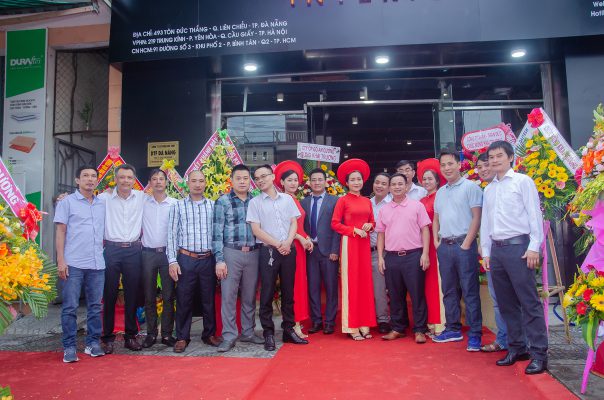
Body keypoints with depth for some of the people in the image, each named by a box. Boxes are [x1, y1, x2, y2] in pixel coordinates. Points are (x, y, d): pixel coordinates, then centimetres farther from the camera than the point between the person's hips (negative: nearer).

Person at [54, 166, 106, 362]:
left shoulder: (102, 204, 13)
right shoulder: (67, 202, 3)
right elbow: (60, 232, -1)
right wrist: (61, 260, -8)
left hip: (97, 264, 4)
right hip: (73, 264, -3)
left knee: (95, 306, 8)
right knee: (70, 307, 0)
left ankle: (93, 343, 17)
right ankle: (69, 347, 8)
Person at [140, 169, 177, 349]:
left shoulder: (174, 203, 1)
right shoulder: (143, 203, 4)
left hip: (167, 252, -1)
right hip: (148, 253, 1)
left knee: (168, 295, 3)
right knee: (149, 296, 6)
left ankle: (167, 333, 13)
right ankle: (151, 333, 16)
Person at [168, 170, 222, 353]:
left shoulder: (213, 205, 7)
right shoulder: (178, 206, 3)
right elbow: (172, 235, 1)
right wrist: (172, 261, -6)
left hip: (208, 259, 1)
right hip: (186, 259, -1)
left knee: (209, 299, 9)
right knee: (184, 300, 5)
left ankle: (209, 334, 24)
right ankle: (182, 337, 19)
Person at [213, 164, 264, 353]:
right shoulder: (223, 202, -1)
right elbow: (217, 232, -5)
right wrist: (219, 260, -10)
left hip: (253, 253, 3)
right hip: (231, 253, -3)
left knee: (250, 296, 11)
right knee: (228, 295, -1)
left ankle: (248, 332, 23)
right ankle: (229, 336, 9)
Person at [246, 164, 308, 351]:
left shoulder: (287, 199, 9)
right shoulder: (255, 202, 1)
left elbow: (294, 223, 7)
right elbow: (256, 230, -4)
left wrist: (288, 242, -10)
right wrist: (277, 245, -10)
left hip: (289, 250, 3)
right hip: (268, 251, -2)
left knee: (288, 292, 9)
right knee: (267, 293, 0)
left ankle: (289, 330, 20)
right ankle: (268, 333, 10)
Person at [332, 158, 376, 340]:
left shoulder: (367, 201, 12)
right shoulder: (343, 200, -3)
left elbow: (372, 221, 18)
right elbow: (335, 224, -7)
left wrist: (369, 226, -4)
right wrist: (354, 230, -13)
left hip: (365, 243, 5)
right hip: (349, 243, -5)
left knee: (365, 282, 6)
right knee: (351, 282, -1)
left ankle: (364, 325, 15)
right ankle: (352, 327, 6)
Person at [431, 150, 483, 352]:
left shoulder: (470, 187, -3)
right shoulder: (440, 192, 16)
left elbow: (476, 217, -9)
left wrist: (467, 244, -14)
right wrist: (436, 241, 8)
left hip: (463, 245, -6)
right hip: (444, 246, 6)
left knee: (470, 291, -3)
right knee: (449, 290, 12)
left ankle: (474, 333, 5)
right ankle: (453, 329, 23)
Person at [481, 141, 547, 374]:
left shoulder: (522, 181, 0)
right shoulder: (489, 189, 16)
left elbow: (534, 214, -5)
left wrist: (534, 247, -12)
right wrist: (486, 252, 13)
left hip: (518, 246, -6)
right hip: (497, 249, 6)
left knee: (529, 302, -5)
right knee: (506, 303, 11)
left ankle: (539, 353, 2)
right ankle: (517, 348, 21)